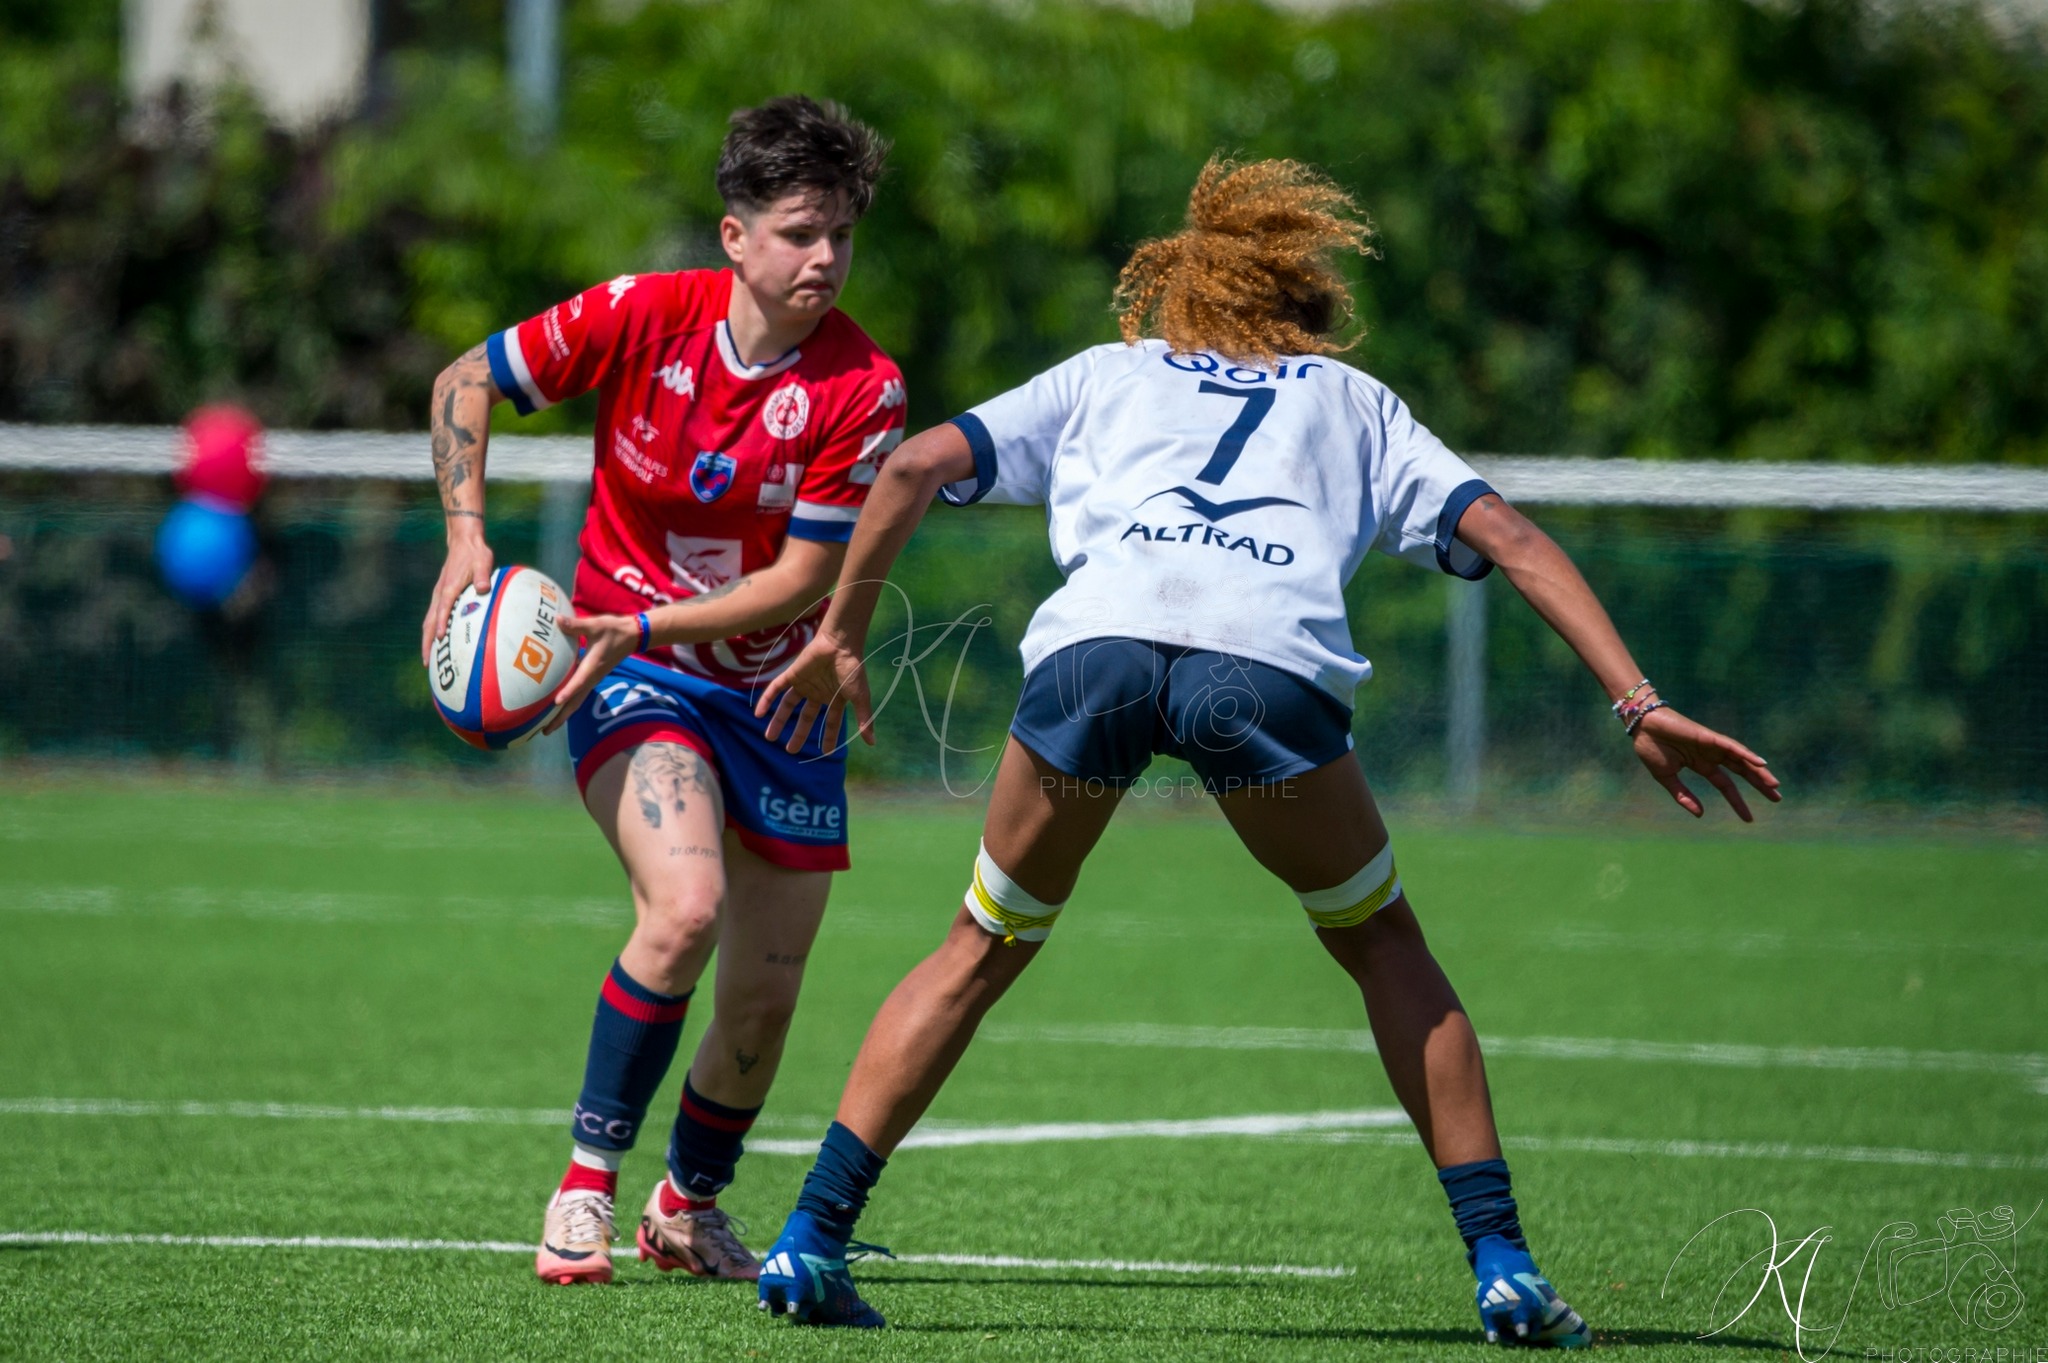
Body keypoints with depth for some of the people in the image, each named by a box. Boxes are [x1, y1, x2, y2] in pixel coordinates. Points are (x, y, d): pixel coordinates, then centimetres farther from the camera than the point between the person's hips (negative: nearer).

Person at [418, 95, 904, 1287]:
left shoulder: (864, 388, -16)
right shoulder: (643, 316, -14)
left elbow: (804, 580, -15)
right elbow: (467, 382, 0)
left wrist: (641, 626, -23)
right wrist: (467, 537, -11)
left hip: (777, 690, 2)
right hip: (631, 669, -2)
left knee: (765, 995, 6)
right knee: (685, 908, -28)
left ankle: (690, 1207, 35)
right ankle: (587, 1181, -13)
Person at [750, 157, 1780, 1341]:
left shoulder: (1105, 376, 35)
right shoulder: (1351, 399, 34)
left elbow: (920, 464, 24)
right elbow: (1506, 534, 24)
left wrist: (843, 637, 31)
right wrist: (1639, 704, 19)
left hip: (1096, 636, 1)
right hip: (1270, 655, -1)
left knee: (984, 951, 20)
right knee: (1384, 945, 21)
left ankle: (810, 1243, 11)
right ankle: (1504, 1266, 12)